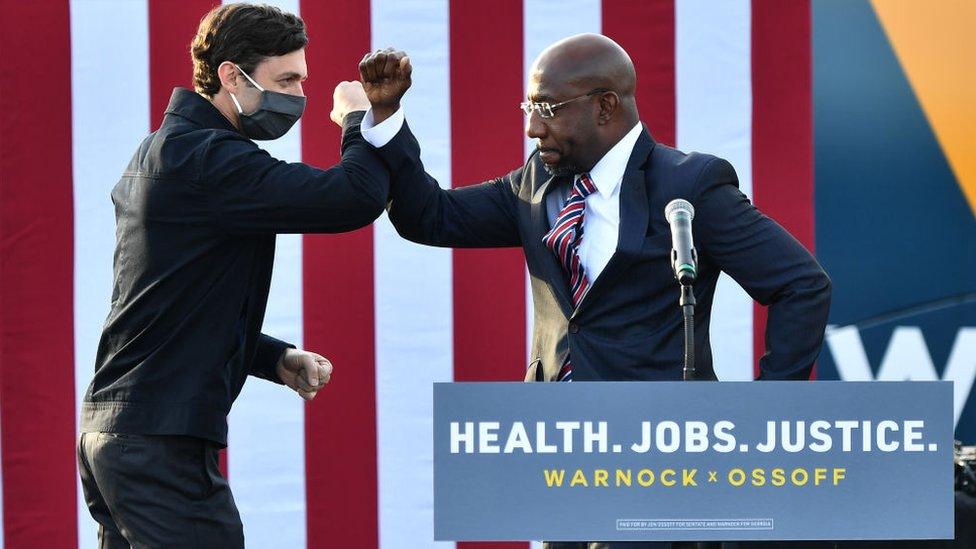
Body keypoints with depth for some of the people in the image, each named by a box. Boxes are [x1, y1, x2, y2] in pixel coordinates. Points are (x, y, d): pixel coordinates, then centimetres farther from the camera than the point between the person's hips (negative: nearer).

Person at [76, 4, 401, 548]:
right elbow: (356, 197, -24)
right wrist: (359, 118, -4)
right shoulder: (207, 161, -15)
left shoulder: (157, 152, 18)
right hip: (160, 442, -10)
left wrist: (278, 360, 14)